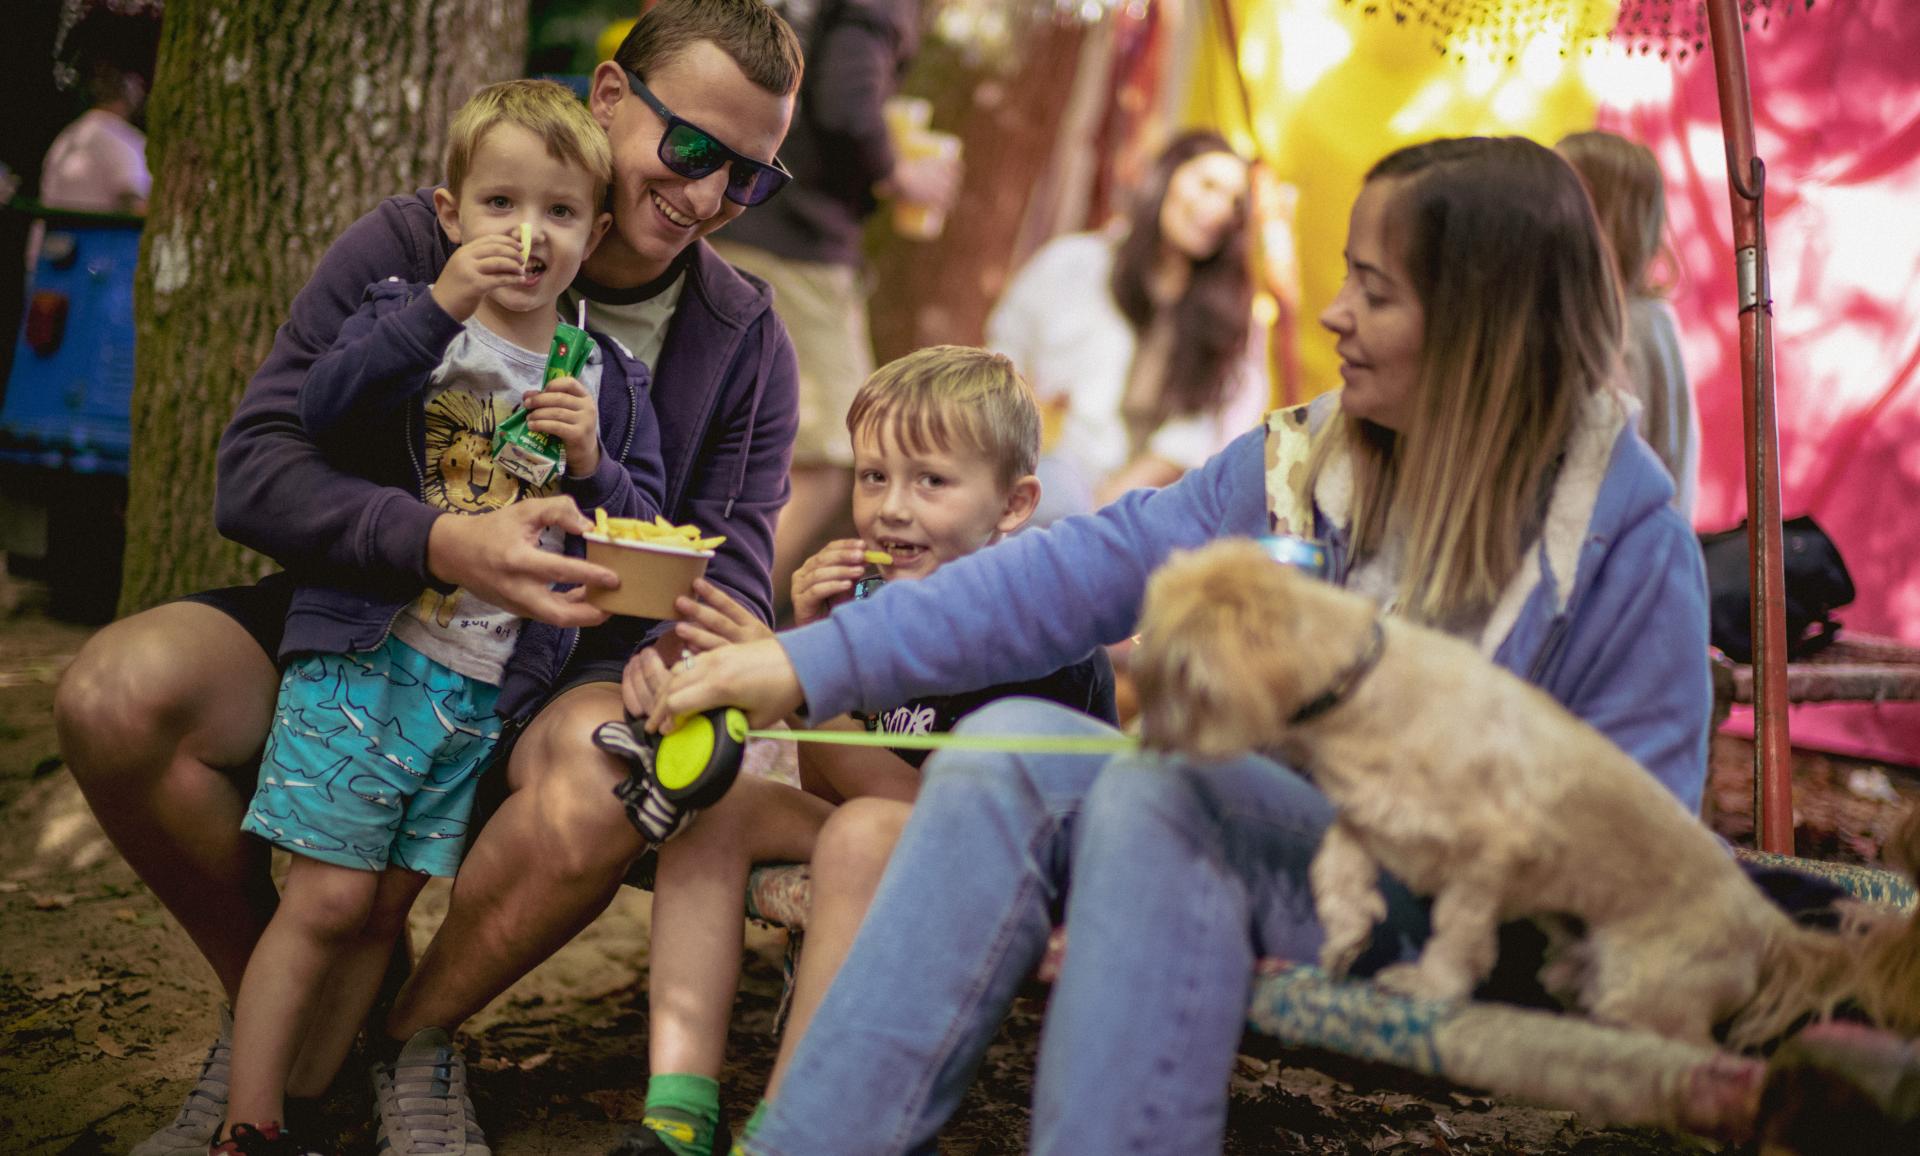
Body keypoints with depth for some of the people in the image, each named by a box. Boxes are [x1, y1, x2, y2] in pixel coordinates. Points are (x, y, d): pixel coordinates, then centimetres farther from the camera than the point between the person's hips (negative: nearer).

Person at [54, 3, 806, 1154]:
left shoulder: (744, 342, -1)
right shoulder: (412, 248, -9)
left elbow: (732, 564, -5)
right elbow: (255, 471, -18)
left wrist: (693, 648, -31)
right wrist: (446, 544, -36)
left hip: (553, 674, 0)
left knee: (604, 787, -38)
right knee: (115, 695, -29)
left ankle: (414, 1039, -6)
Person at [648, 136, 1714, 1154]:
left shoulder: (1626, 531, -8)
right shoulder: (1297, 464, 7)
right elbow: (1084, 570, 3)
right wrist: (820, 661, -2)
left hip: (1455, 916, -6)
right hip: (1267, 852, 6)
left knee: (1165, 780, -31)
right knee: (1010, 743, -19)